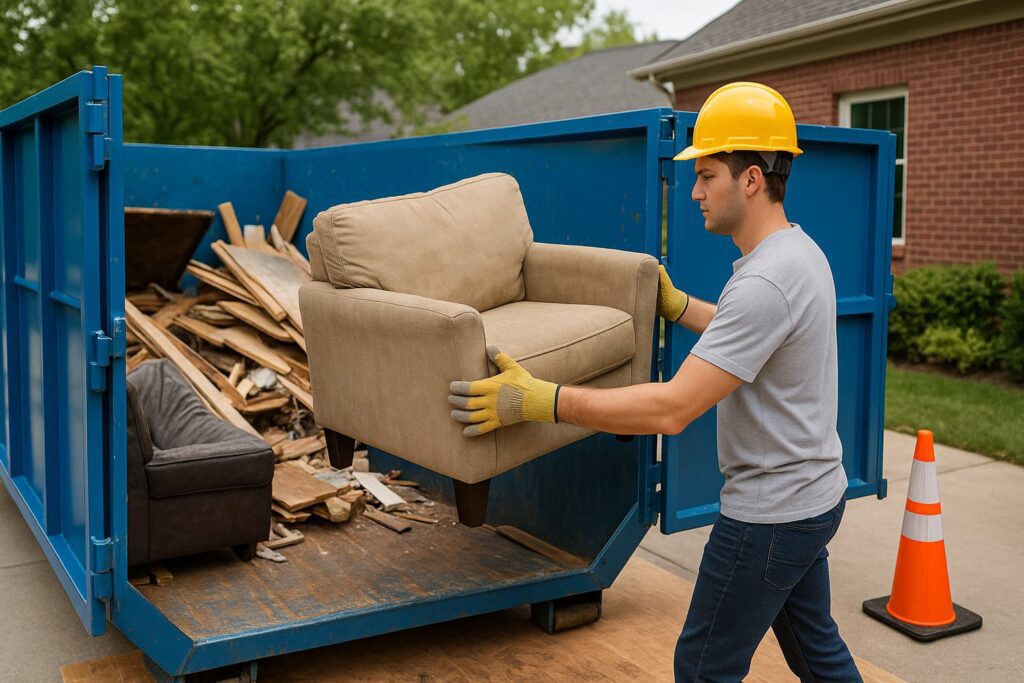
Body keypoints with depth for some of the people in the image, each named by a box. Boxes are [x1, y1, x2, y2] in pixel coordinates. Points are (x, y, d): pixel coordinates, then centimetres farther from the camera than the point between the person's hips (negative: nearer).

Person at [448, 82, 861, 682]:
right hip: (816, 496, 10)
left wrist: (540, 401, -32)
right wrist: (677, 305, 26)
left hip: (770, 516, -10)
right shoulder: (802, 250, 4)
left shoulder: (765, 283, -29)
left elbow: (672, 409, -33)